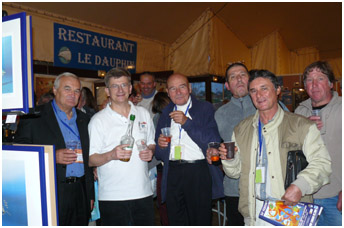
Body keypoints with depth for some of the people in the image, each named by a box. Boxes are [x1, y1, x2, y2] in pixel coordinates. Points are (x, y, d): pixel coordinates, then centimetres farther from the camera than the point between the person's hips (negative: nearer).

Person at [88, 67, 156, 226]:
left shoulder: (143, 113, 10)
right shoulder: (98, 120, -3)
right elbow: (90, 160, -6)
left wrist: (150, 152, -2)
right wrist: (111, 155, -23)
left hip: (143, 193, 4)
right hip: (112, 197, -3)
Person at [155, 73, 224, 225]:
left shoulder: (205, 108, 2)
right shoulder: (166, 113, 14)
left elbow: (213, 142, -12)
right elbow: (159, 154, 16)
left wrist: (187, 122, -16)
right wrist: (160, 144, -7)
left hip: (199, 173, -3)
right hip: (172, 174, 4)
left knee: (200, 222, 3)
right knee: (176, 222, 11)